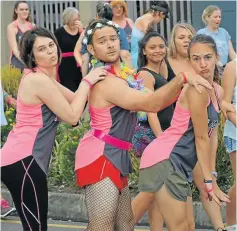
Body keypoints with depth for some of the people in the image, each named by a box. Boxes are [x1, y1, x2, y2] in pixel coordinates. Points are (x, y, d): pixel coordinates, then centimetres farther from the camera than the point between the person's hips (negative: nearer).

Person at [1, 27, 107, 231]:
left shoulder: (41, 77, 15)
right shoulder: (39, 80, -16)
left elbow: (74, 100, 17)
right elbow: (72, 116, -14)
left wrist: (93, 80, 3)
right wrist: (87, 81, -6)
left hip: (18, 157, 10)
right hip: (23, 160, -10)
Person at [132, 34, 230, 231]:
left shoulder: (218, 91, 11)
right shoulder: (196, 89, -17)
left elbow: (209, 135, 13)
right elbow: (201, 138, -16)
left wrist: (210, 175, 8)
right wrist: (209, 181, -13)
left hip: (177, 162, 9)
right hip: (164, 159, -9)